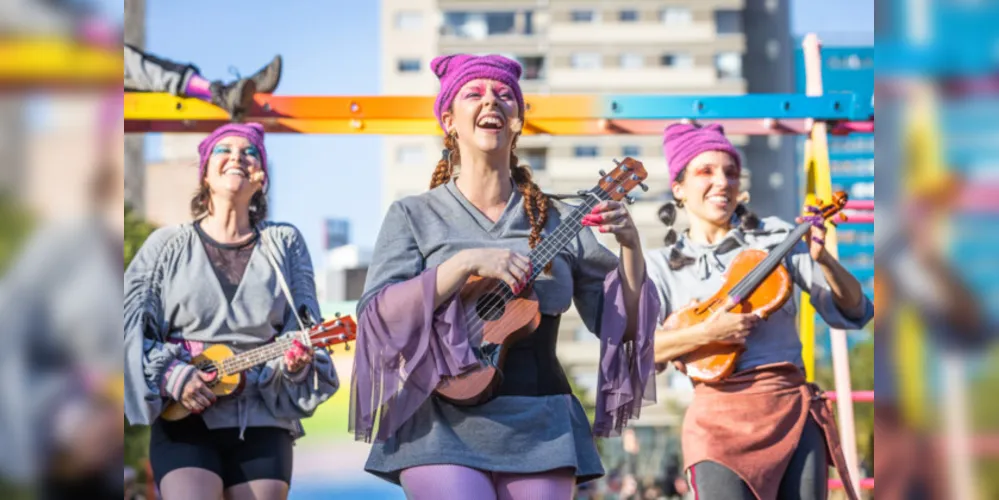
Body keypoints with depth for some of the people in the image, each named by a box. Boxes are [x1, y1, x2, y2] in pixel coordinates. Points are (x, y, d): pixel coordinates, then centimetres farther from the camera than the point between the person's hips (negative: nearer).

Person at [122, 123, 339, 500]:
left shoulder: (285, 243, 12)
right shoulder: (168, 244, 7)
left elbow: (307, 325, 9)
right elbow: (132, 324, 2)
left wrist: (296, 360, -12)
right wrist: (171, 374, -12)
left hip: (263, 419, 2)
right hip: (184, 418, -2)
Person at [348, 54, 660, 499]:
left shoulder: (557, 221, 9)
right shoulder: (413, 216, 4)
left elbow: (622, 323, 8)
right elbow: (376, 315, -10)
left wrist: (630, 245, -7)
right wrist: (466, 263, -18)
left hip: (540, 426, 3)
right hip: (443, 428, -3)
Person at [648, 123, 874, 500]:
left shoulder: (775, 236, 10)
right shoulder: (662, 266, 8)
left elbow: (853, 311, 8)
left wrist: (823, 259, -9)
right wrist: (707, 333, -15)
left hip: (795, 408, 2)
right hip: (721, 416, -1)